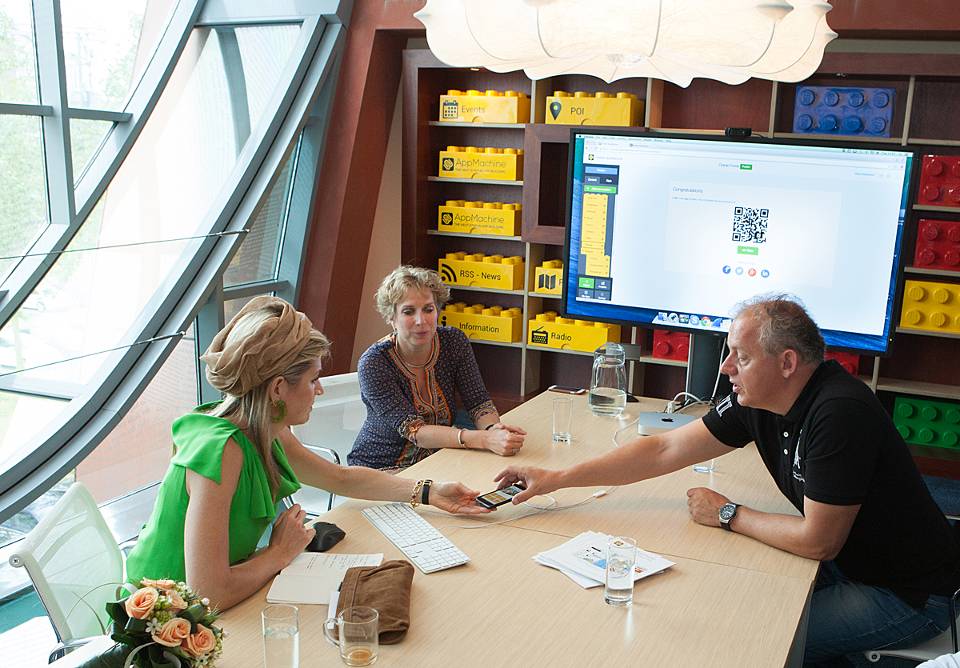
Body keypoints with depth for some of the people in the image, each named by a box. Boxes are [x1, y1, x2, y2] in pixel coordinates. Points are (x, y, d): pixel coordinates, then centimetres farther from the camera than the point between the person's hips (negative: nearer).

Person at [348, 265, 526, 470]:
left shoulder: (454, 342, -5)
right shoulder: (373, 363, -19)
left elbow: (479, 402, -6)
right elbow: (413, 430, -27)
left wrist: (493, 429, -31)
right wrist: (484, 439, -40)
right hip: (380, 468, -5)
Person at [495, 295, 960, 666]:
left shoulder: (839, 413, -31)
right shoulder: (756, 401, -7)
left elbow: (817, 541, -27)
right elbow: (664, 450, -5)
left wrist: (728, 515, -12)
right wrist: (559, 478, -8)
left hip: (909, 592, -7)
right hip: (849, 562, 7)